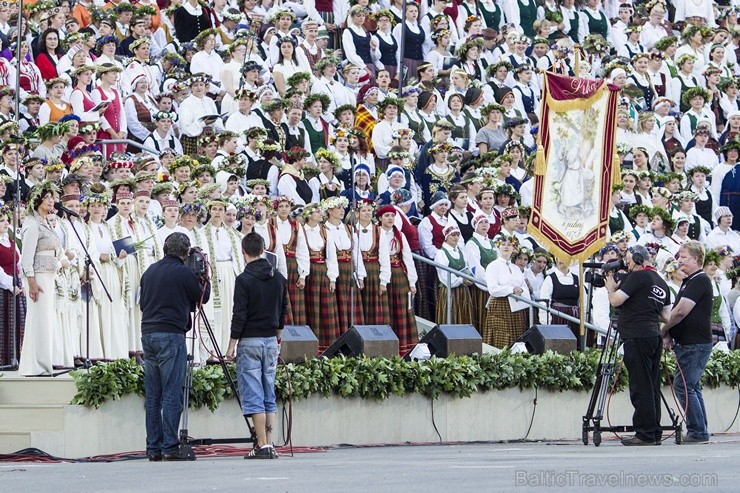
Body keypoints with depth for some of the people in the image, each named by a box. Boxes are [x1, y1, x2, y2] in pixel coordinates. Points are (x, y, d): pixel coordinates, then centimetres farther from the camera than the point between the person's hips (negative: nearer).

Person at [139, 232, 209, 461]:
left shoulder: (150, 271, 12)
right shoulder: (183, 272, -7)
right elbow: (203, 297, 6)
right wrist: (205, 277, 20)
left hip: (148, 333, 7)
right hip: (171, 335, -7)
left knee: (153, 395, 8)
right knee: (172, 395, -6)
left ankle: (153, 448, 8)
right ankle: (170, 447, -8)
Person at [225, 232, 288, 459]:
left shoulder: (244, 279, -12)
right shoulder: (278, 278, 7)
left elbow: (239, 315, -13)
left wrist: (232, 345, -6)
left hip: (250, 341, -6)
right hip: (271, 341, 6)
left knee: (253, 396, -4)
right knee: (268, 394, 11)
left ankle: (263, 446, -9)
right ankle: (270, 445, 8)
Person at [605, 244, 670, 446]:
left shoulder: (638, 277, -7)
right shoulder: (661, 282, 19)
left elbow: (616, 300, -10)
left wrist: (611, 286, 6)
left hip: (637, 337, -9)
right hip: (654, 335, 9)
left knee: (641, 388, -7)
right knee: (652, 387, 10)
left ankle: (645, 434, -8)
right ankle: (655, 433, 10)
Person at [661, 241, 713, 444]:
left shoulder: (700, 281, -14)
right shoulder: (688, 281, 19)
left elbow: (681, 311, -20)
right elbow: (678, 312, 19)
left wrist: (663, 330, -7)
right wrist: (669, 334, 4)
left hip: (696, 344, -10)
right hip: (686, 343, 10)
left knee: (683, 386, -12)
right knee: (692, 387, 11)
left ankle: (698, 431, -10)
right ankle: (700, 432, 15)